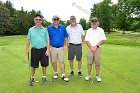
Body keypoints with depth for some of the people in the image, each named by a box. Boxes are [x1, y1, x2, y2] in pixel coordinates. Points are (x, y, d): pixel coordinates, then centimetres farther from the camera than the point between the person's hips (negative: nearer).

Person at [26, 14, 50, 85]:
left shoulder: (45, 30, 4)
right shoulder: (31, 29, 7)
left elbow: (47, 40, 1)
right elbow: (28, 40, 9)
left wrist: (47, 49, -7)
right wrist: (27, 49, 2)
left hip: (43, 49, 0)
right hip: (34, 50, 1)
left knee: (44, 64, 6)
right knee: (33, 65, 7)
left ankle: (44, 77, 24)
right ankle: (32, 77, 26)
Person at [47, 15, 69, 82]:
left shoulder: (62, 27, 3)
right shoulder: (49, 28, 0)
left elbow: (65, 37, 8)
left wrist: (66, 45, 2)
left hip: (61, 47, 0)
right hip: (53, 47, 0)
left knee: (62, 61, -1)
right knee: (53, 61, 10)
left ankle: (63, 75, 6)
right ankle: (55, 73, 29)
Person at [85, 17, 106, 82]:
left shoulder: (101, 30, 6)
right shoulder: (89, 31, 10)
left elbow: (102, 40, -1)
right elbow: (87, 40, 5)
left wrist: (96, 46, -9)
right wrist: (91, 47, -7)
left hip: (98, 48, -1)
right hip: (90, 48, 1)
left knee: (97, 63, 1)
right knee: (89, 62, 2)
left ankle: (97, 76, 12)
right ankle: (88, 75, 14)